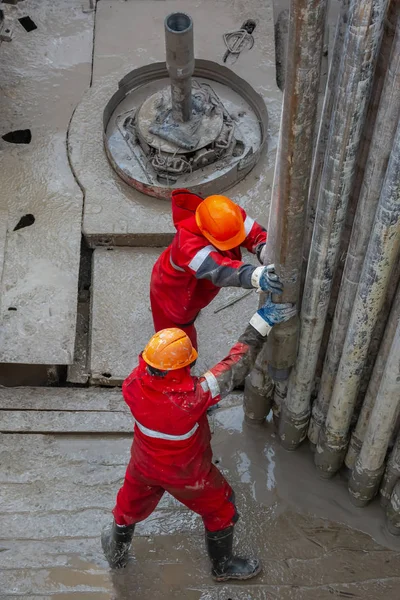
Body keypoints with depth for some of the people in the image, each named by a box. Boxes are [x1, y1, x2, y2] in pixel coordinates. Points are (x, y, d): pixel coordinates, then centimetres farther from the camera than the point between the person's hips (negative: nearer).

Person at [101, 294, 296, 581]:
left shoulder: (133, 386, -31)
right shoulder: (192, 397, -44)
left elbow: (145, 366, -5)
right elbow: (235, 365, -37)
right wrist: (261, 323, -32)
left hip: (145, 464, 4)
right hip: (187, 475, -4)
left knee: (132, 504, 32)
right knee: (221, 510, 25)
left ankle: (117, 552, 59)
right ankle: (223, 565, 47)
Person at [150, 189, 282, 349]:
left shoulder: (231, 216, -29)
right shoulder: (188, 244, -50)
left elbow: (257, 235, -31)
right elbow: (219, 270, -63)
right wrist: (257, 276, -80)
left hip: (195, 287, 7)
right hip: (172, 292, -7)